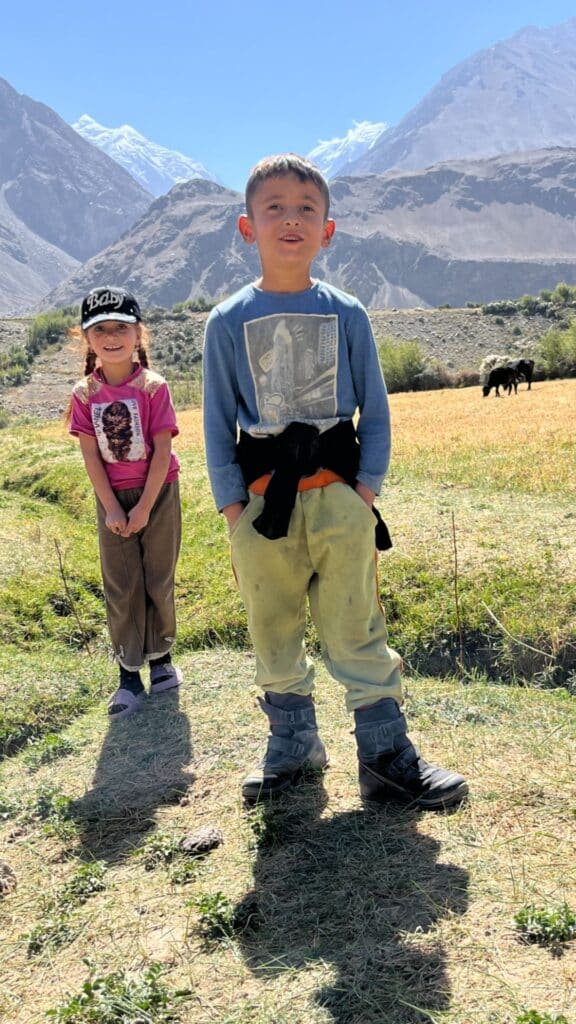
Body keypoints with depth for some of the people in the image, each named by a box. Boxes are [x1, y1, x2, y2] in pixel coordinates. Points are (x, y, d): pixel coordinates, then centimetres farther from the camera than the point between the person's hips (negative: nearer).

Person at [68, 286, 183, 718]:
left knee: (158, 581, 8)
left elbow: (162, 451, -13)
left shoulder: (153, 386, -12)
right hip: (112, 499, 2)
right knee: (120, 587, 5)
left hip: (157, 493, -2)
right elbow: (91, 456, -5)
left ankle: (161, 658, 27)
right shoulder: (85, 394, -5)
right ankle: (130, 676, 14)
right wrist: (111, 509, -9)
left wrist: (144, 508, -14)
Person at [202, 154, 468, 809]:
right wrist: (232, 506, -3)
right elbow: (218, 423, 3)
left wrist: (367, 487, -4)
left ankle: (385, 754, 16)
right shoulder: (228, 322, 2)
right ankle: (293, 744, 29)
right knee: (273, 633, 11)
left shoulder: (346, 315, 2)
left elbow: (374, 409, 6)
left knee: (357, 631, 3)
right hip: (262, 502, 1)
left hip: (338, 497, -1)